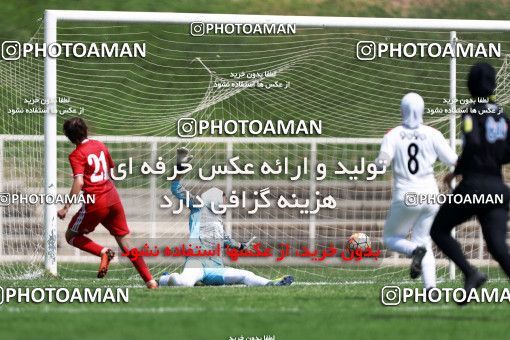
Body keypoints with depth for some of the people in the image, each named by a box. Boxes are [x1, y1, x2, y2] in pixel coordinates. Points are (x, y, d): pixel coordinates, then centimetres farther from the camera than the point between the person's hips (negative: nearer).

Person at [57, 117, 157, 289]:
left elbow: (78, 183, -22)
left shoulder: (76, 155, -9)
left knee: (71, 236, 12)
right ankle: (150, 280, 6)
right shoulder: (100, 146, 10)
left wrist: (66, 208, -21)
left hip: (94, 203, -6)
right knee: (124, 240, 12)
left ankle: (103, 252, -12)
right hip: (113, 197, 6)